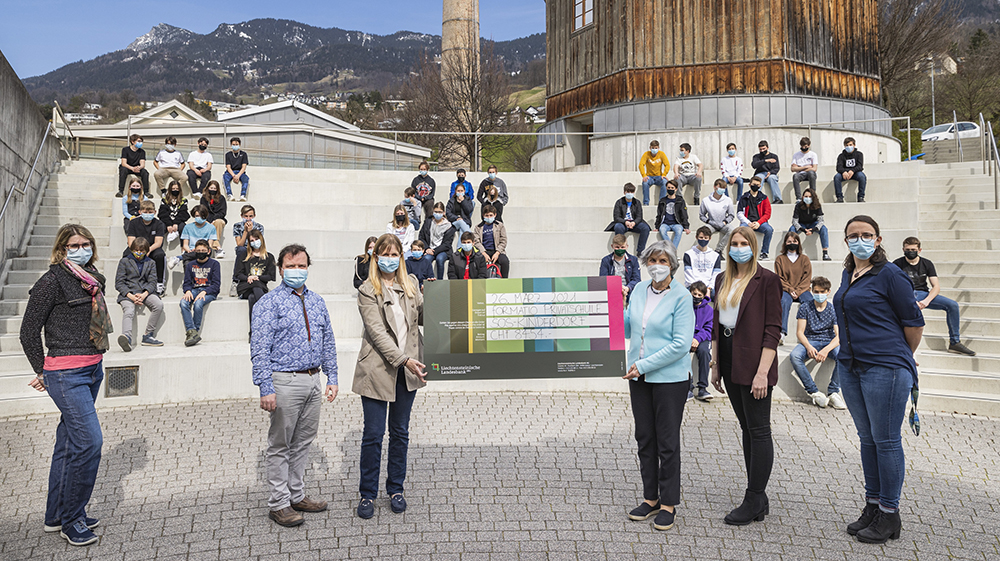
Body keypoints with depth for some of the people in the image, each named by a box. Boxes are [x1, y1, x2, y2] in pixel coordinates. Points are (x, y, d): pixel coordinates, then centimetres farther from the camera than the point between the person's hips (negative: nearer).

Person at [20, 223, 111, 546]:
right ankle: (71, 520, 3)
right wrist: (43, 373, 1)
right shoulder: (52, 282, -11)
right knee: (89, 441, -11)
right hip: (66, 374, -8)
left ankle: (56, 516, 26)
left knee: (69, 441, 14)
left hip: (93, 369, 8)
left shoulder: (92, 279, 11)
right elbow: (28, 332, -7)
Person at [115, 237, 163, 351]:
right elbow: (119, 283, 5)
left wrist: (144, 294, -12)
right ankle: (127, 337, -60)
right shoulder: (124, 262, 14)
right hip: (128, 292, -2)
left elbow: (152, 282, 10)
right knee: (129, 311, -34)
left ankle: (147, 336, -23)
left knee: (159, 305, -29)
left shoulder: (150, 263, 21)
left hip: (146, 291, 2)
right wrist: (130, 296, -14)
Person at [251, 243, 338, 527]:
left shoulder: (317, 301, 12)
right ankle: (279, 504, 13)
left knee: (303, 442, 15)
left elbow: (328, 342, 16)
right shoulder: (269, 302, -8)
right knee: (280, 446, 3)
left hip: (313, 381, 6)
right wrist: (266, 389, -19)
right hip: (285, 381, -6)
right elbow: (259, 349, -13)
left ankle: (297, 496, 28)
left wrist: (332, 377, 9)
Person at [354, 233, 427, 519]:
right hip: (378, 369, -4)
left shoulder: (410, 284, 9)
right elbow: (377, 331, -14)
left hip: (408, 369, 4)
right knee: (373, 434, 1)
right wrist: (403, 359, -22)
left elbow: (421, 319, 13)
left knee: (400, 432, 13)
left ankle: (396, 489, 26)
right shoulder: (368, 291, -6)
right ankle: (367, 493, 16)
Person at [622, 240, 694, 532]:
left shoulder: (681, 297, -11)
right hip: (639, 377, 6)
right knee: (645, 438, 13)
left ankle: (668, 504, 15)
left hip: (670, 378, -6)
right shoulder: (639, 290, 6)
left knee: (668, 442, 3)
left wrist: (644, 365, -18)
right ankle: (651, 498, 26)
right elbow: (628, 329, 13)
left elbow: (680, 344, -17)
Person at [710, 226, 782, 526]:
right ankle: (759, 500, 22)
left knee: (758, 430, -1)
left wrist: (762, 371, -17)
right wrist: (715, 365, 13)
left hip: (753, 362, -7)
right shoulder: (723, 280, 12)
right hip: (729, 361, 7)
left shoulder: (767, 280, -8)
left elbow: (773, 329, -12)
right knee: (747, 428, 13)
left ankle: (753, 501, 6)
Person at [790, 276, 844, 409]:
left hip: (829, 343, 0)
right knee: (794, 356, -33)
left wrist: (826, 350, -27)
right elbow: (799, 332, -2)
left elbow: (839, 336, -7)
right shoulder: (805, 308, 2)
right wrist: (809, 347, -24)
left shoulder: (834, 310, 1)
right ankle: (814, 392, -25)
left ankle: (833, 392, -21)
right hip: (809, 341, 0)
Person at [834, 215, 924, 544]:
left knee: (886, 441, 0)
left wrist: (902, 358, 6)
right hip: (850, 366, 8)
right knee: (867, 438, 14)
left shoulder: (889, 274, -10)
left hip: (885, 368, -8)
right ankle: (872, 506, 25)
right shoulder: (848, 274, 13)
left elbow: (914, 321, -7)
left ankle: (889, 515, 10)